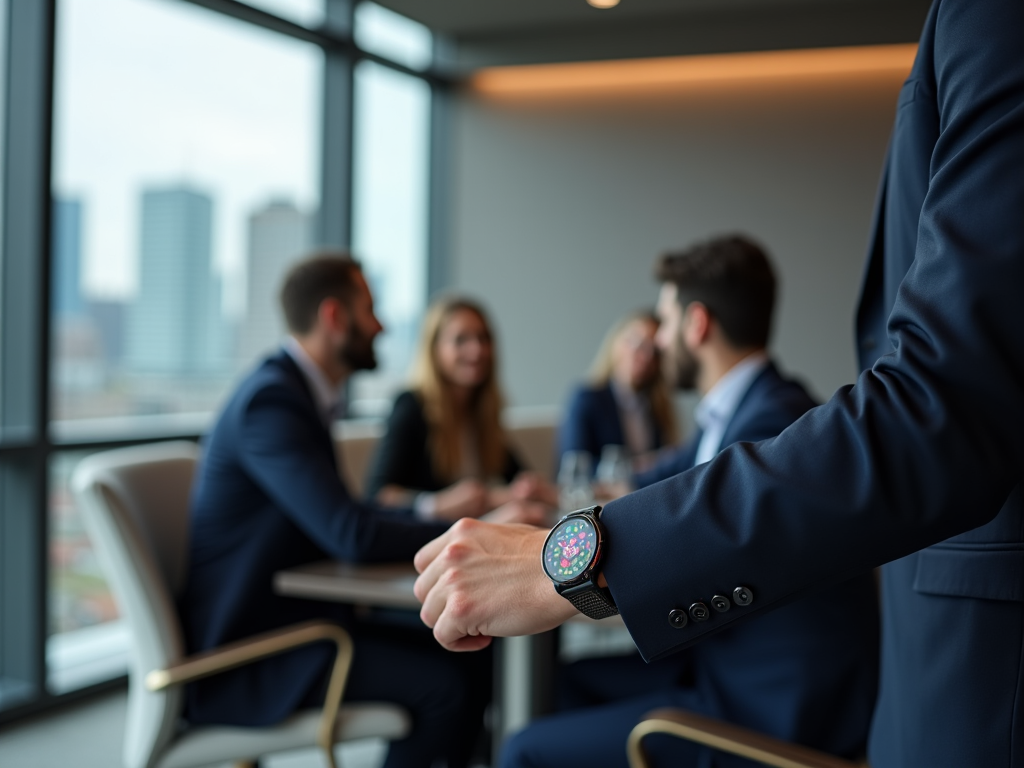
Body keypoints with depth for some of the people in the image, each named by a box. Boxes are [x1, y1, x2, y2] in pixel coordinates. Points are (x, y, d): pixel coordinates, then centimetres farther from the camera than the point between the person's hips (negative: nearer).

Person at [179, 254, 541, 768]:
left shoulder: (293, 389, 11)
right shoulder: (271, 399, -20)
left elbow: (341, 516, 16)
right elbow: (350, 535, -28)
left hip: (288, 619, 9)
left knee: (465, 661, 1)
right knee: (444, 684, -18)